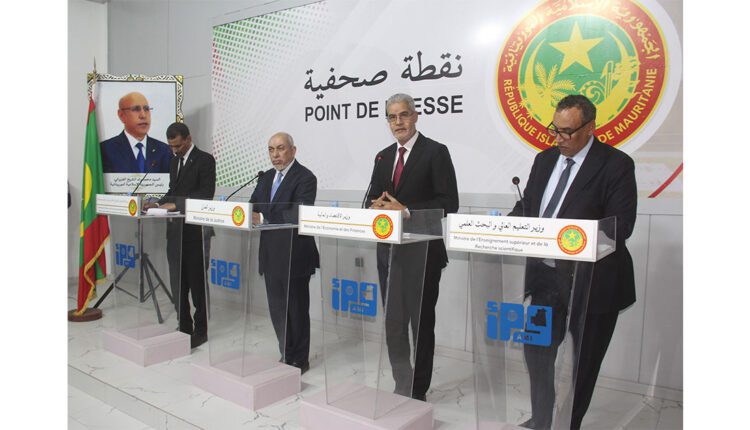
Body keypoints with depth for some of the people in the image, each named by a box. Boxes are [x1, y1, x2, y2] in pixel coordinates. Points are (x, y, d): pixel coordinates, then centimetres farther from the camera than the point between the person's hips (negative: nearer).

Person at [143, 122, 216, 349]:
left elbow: (206, 193, -16)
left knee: (197, 283, 1)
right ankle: (184, 326, 21)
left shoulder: (205, 160, -7)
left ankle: (200, 330, 12)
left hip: (195, 231, -7)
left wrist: (177, 204, -21)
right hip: (175, 230, 7)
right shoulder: (175, 162, 18)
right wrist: (159, 203, 3)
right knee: (178, 283, 11)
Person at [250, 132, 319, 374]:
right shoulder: (266, 177, 14)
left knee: (296, 310, 5)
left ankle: (299, 360, 20)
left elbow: (299, 214, -24)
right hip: (271, 255, 7)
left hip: (294, 255, -7)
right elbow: (253, 206, 9)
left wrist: (264, 217, -27)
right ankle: (286, 356, 31)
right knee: (277, 309, 15)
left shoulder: (305, 178, -11)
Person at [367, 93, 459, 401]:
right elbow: (373, 199, 16)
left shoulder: (435, 152, -6)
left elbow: (449, 202, -13)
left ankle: (418, 392, 21)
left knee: (421, 323, 6)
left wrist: (406, 211, -20)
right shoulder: (383, 157, 14)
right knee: (393, 323, 12)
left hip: (422, 252, -6)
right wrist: (377, 206, -8)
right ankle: (402, 387, 27)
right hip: (388, 251, 6)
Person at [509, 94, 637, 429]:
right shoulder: (545, 159, 8)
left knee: (584, 360, 11)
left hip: (593, 280, -5)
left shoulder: (616, 164, -11)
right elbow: (527, 205, 13)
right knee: (536, 348, 13)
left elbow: (621, 226, -17)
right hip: (546, 274, 6)